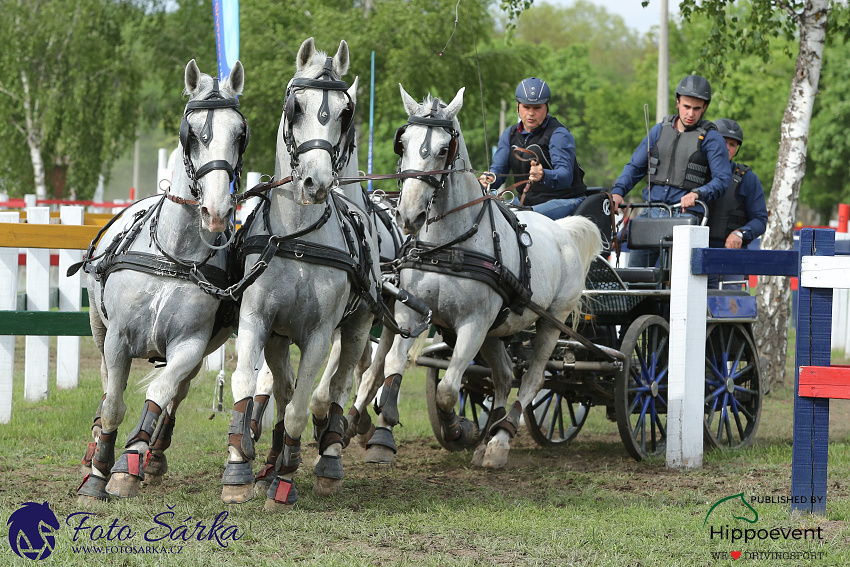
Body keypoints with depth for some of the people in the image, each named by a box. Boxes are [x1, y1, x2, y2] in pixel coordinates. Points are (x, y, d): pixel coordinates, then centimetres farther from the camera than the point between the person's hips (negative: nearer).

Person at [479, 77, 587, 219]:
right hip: (526, 200, 7)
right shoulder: (510, 135, 9)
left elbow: (565, 176, -26)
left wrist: (544, 176, -49)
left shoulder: (559, 134, -13)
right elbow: (498, 168, 3)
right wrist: (489, 179, -23)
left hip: (563, 200, -7)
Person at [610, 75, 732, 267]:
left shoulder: (710, 138, 1)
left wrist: (697, 193, -25)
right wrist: (618, 191, 0)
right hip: (652, 211, 5)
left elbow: (722, 179, -7)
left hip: (686, 213, -5)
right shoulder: (660, 130, 14)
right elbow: (635, 166, 18)